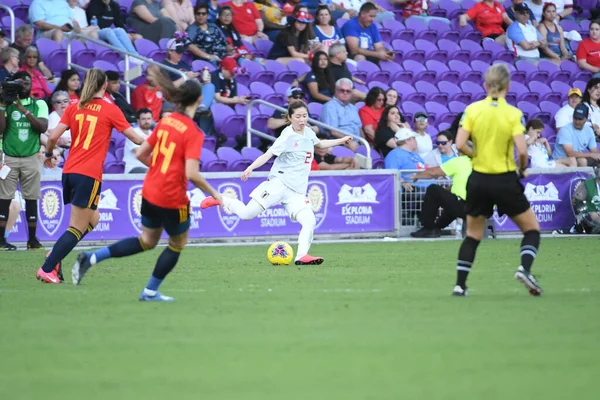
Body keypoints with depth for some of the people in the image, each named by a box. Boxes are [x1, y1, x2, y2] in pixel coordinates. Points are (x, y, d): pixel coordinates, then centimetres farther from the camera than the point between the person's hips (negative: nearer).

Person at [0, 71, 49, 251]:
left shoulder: (39, 104, 5)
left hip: (31, 158, 1)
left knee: (31, 199, 3)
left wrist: (25, 110, -16)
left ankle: (32, 239, 9)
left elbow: (43, 127, -9)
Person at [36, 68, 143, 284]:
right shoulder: (111, 110, -1)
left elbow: (53, 136, 2)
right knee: (78, 228, -2)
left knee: (92, 219, 21)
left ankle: (55, 255, 6)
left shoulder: (74, 108, 10)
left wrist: (49, 155, 21)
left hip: (69, 171, 6)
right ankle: (47, 269, -9)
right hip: (89, 175, -6)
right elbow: (135, 137, 5)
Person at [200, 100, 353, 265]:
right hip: (279, 183, -6)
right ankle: (220, 200, 13)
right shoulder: (288, 136, -9)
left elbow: (319, 144, 37)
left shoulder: (308, 132, 13)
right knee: (247, 213, -11)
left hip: (297, 192, 6)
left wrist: (340, 141, 35)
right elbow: (268, 154, -18)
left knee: (310, 222, -14)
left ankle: (302, 256, -13)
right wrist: (251, 167, -33)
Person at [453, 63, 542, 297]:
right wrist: (522, 168, 2)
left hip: (479, 179, 3)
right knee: (532, 229, 12)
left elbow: (460, 144, -10)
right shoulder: (513, 114, -10)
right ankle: (525, 268, -13)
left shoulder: (472, 109, -4)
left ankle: (460, 285, 11)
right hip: (505, 180, -3)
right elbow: (522, 150, -17)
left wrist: (476, 155, 8)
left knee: (473, 235, 18)